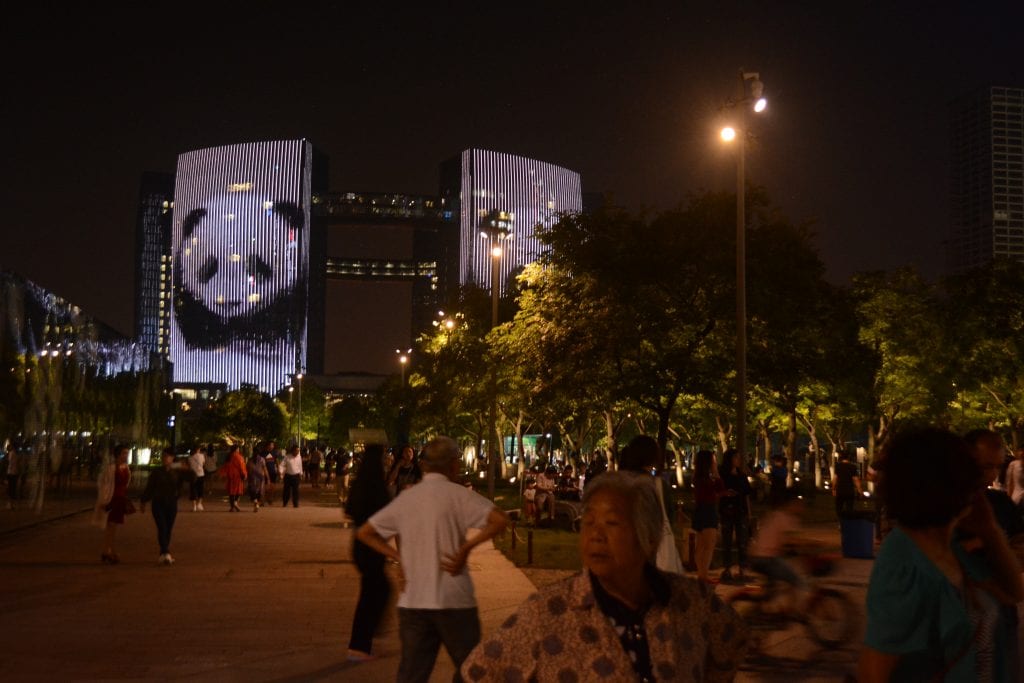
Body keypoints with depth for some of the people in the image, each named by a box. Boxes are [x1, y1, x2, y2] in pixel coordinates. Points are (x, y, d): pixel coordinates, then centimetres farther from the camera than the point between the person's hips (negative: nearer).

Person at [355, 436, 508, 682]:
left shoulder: (405, 498, 7)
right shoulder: (457, 494, -7)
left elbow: (364, 533, 13)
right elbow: (500, 520, -18)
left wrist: (398, 557, 7)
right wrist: (466, 547, -11)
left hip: (412, 601, 4)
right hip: (453, 600, -4)